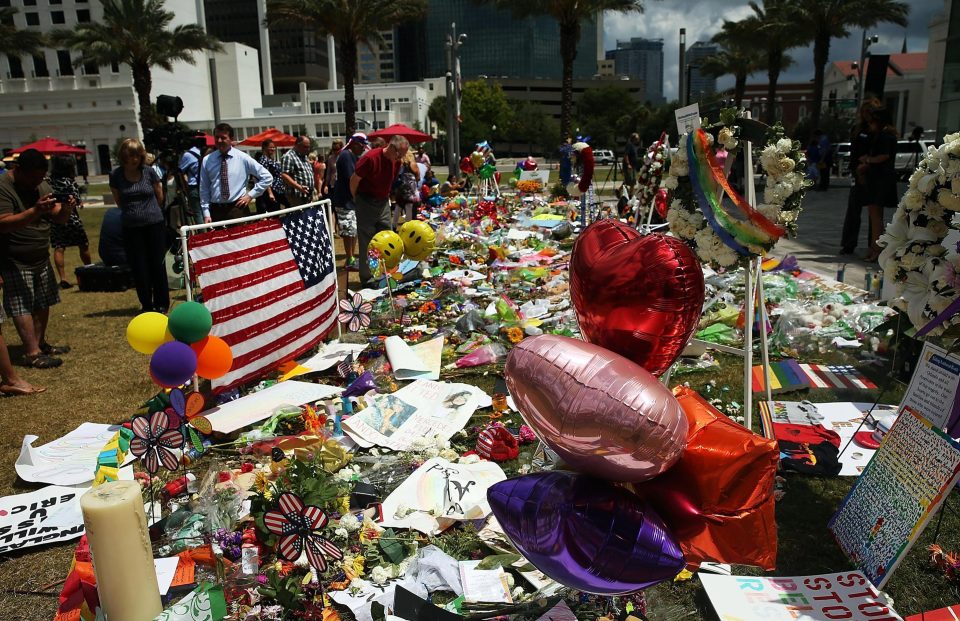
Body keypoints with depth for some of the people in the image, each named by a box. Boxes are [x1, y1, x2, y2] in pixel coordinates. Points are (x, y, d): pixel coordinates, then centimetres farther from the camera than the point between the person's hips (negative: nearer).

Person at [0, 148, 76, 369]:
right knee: (23, 307, -8)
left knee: (43, 303, 12)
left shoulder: (43, 186, 7)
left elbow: (59, 218, 5)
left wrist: (66, 208, -19)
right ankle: (32, 354, -7)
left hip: (41, 258, 7)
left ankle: (40, 344, 24)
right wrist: (36, 211, -37)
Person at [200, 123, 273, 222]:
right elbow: (204, 189, 10)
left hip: (238, 209, -2)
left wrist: (251, 195, -1)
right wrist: (206, 213, 3)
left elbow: (267, 177, 3)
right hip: (216, 210, 2)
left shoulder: (243, 158, 1)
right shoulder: (207, 161, 6)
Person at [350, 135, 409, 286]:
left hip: (383, 202, 7)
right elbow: (354, 180, -11)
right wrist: (356, 199, 2)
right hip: (366, 203, -7)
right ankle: (366, 278, 8)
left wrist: (386, 197, 18)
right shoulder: (370, 158, -21)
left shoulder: (396, 161, 0)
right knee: (367, 243, -1)